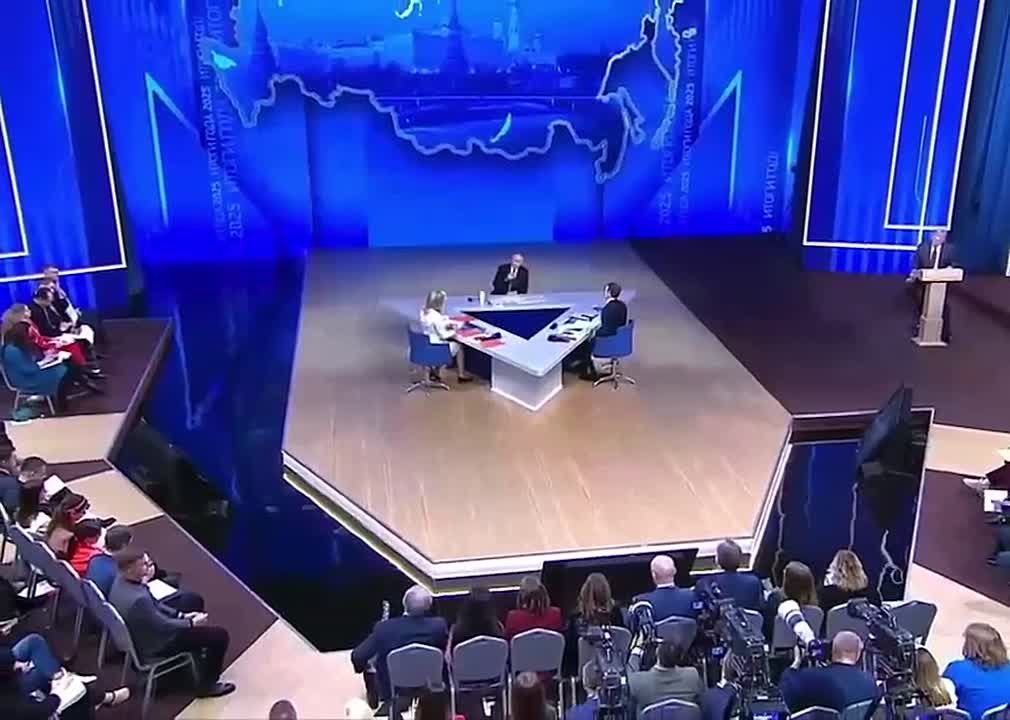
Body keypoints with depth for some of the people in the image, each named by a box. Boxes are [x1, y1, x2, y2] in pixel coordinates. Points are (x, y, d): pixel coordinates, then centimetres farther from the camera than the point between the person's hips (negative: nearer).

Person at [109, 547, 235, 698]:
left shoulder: (121, 580, -10)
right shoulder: (137, 599, -39)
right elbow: (164, 626, -25)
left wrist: (181, 615, 3)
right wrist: (191, 623, -10)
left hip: (145, 632, 9)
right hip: (155, 644, -9)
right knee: (220, 635, -5)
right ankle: (207, 685, 14)